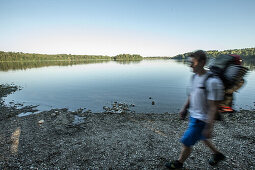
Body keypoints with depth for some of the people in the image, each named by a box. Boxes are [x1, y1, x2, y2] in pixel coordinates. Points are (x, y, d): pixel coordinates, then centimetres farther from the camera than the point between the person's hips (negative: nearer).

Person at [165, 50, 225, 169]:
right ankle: (217, 155, 54)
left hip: (201, 120, -8)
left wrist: (209, 127, -21)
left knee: (186, 142, 6)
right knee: (202, 138, 28)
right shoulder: (195, 76, 0)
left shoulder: (212, 81, -27)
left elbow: (213, 107, -24)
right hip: (193, 115, 8)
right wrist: (185, 108, 15)